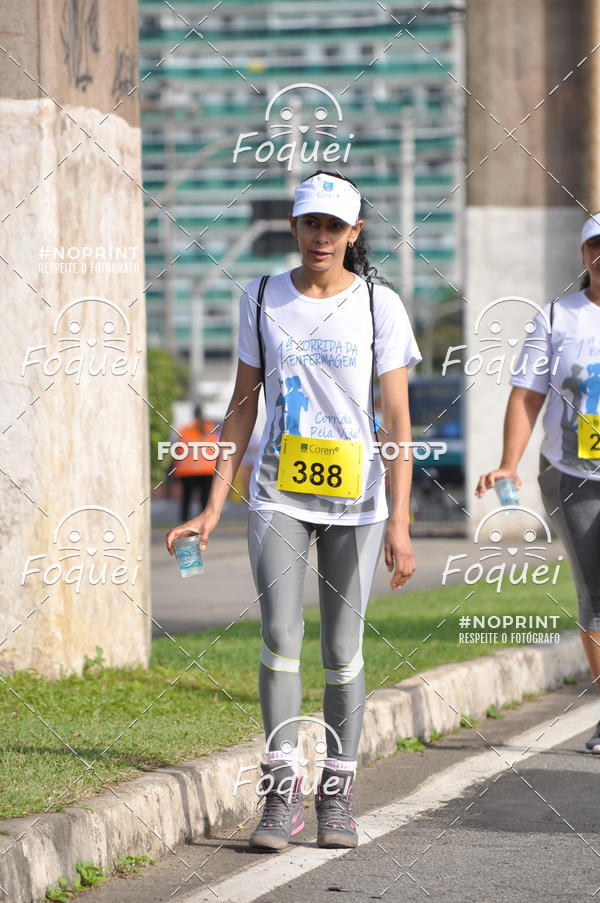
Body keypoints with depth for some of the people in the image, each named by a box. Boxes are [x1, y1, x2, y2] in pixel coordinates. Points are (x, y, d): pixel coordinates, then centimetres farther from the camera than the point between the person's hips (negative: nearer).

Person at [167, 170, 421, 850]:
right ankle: (281, 791, -8)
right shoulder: (261, 299, 5)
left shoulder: (379, 305, -1)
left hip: (355, 498, -1)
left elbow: (398, 421, -2)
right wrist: (214, 507, 5)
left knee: (342, 651, 1)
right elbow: (243, 406, 10)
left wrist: (399, 520, -10)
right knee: (279, 637, -13)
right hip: (278, 492, 1)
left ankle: (337, 794, 12)